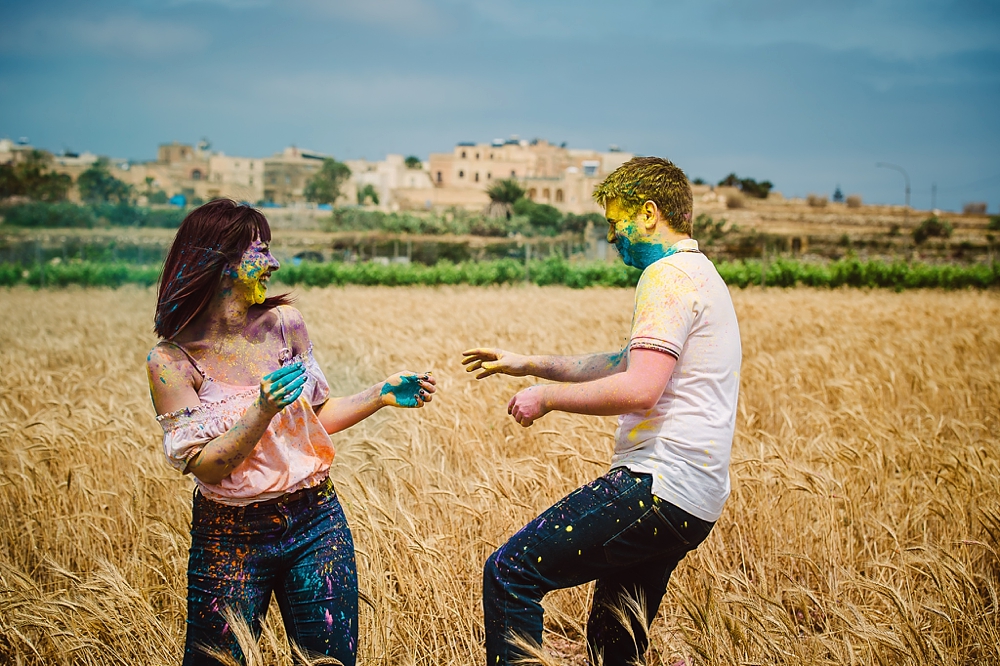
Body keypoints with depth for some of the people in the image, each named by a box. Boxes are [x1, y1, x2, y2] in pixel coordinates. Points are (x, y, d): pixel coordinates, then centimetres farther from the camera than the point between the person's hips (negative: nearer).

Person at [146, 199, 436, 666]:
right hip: (231, 536, -3)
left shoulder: (284, 324, -2)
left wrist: (381, 395, -2)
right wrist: (263, 410, -26)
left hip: (315, 523, 3)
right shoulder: (171, 361, -12)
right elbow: (206, 467, -14)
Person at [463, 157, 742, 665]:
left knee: (509, 573, -12)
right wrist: (531, 364, 26)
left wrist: (547, 397, -10)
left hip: (659, 487, -11)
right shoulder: (701, 276, 22)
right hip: (693, 504, 11)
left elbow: (640, 389, -24)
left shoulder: (668, 275, -11)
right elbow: (626, 364, 30)